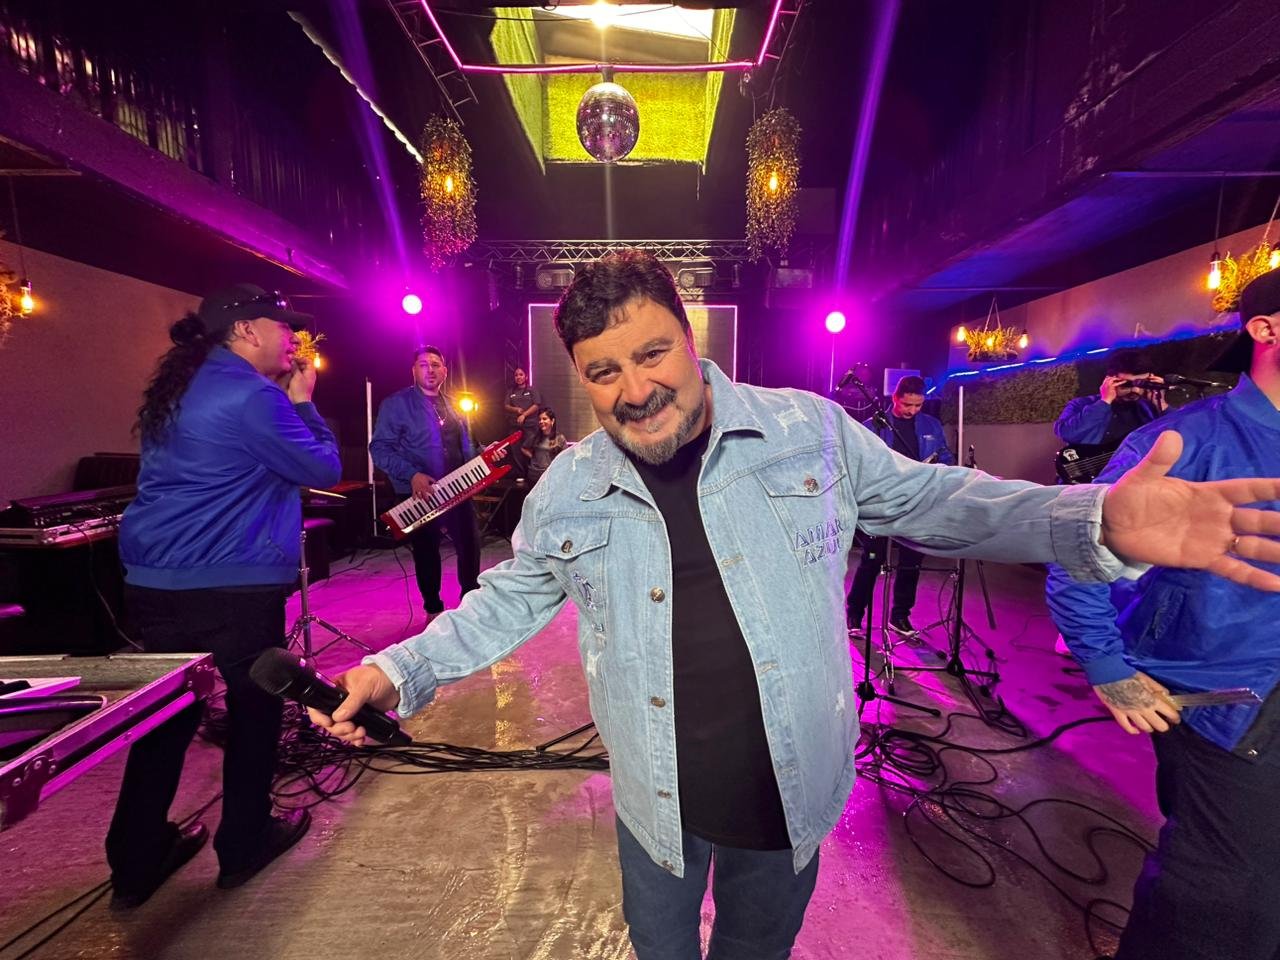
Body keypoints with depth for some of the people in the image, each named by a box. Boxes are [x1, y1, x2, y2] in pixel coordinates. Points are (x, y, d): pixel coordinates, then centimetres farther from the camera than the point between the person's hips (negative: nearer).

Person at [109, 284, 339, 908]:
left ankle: (135, 864, 32)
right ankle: (244, 845, 28)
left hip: (153, 583, 8)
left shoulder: (180, 389, 14)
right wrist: (302, 402, 1)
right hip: (235, 587, -8)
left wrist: (288, 401, 15)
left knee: (166, 713, 18)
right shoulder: (251, 396, -15)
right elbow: (325, 469, -9)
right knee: (255, 705, 11)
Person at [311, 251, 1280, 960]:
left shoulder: (808, 429, -13)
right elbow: (508, 601, 2)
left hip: (793, 792, 0)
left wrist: (1100, 522, -18)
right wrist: (400, 671, -6)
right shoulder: (569, 489, -9)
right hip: (656, 803, 1)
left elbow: (930, 499, -5)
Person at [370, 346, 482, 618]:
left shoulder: (453, 405, 12)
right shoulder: (396, 404, -6)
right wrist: (412, 475, -26)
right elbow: (380, 449, -14)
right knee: (426, 552, 9)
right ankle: (434, 609, 27)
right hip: (418, 495, -4)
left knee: (470, 543, 8)